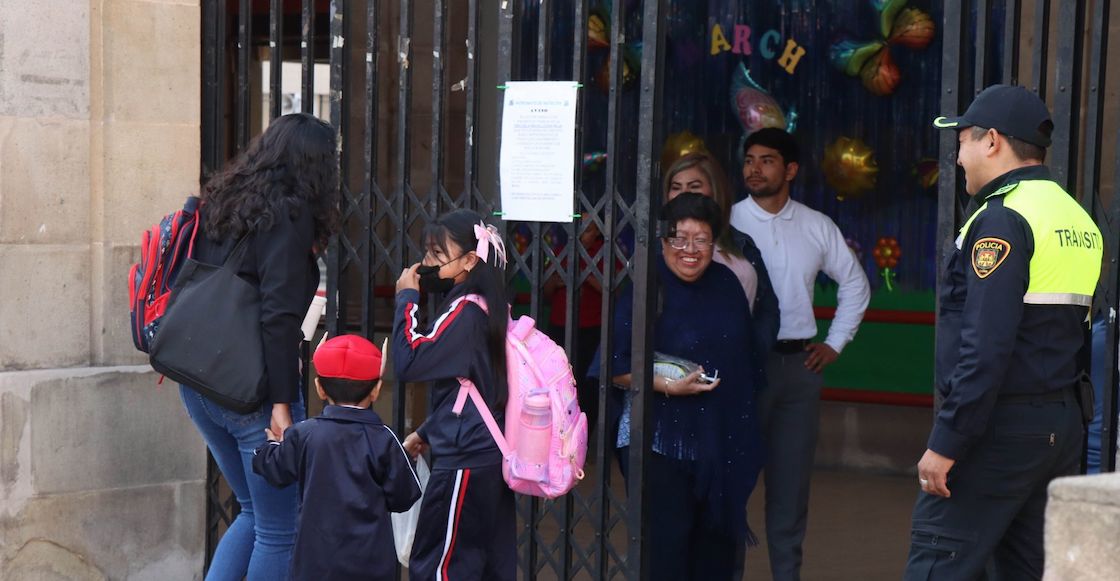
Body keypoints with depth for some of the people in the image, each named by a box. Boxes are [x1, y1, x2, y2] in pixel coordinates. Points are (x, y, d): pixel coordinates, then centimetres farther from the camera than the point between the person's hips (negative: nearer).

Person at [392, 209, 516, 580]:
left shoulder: (465, 310, -16)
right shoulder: (489, 307, 12)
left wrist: (407, 297, -13)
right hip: (491, 457, 10)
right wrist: (426, 432, 22)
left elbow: (409, 361, -23)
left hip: (465, 463, -10)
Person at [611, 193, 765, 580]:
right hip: (661, 442, -6)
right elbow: (616, 367, -13)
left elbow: (744, 353, 17)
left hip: (723, 442, 6)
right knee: (665, 547, -4)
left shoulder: (727, 284, 6)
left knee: (718, 548, 13)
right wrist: (668, 385, -23)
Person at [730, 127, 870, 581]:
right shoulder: (728, 224, -4)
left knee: (791, 478, 9)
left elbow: (855, 284, 19)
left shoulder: (817, 227, 7)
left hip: (799, 365, 3)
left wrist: (836, 343, 13)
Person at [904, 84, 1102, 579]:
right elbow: (1075, 331, 16)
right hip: (1062, 424, 9)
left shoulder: (1003, 219, -14)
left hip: (1000, 426, -9)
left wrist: (945, 444, -20)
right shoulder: (1079, 220, 14)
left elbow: (985, 347, -22)